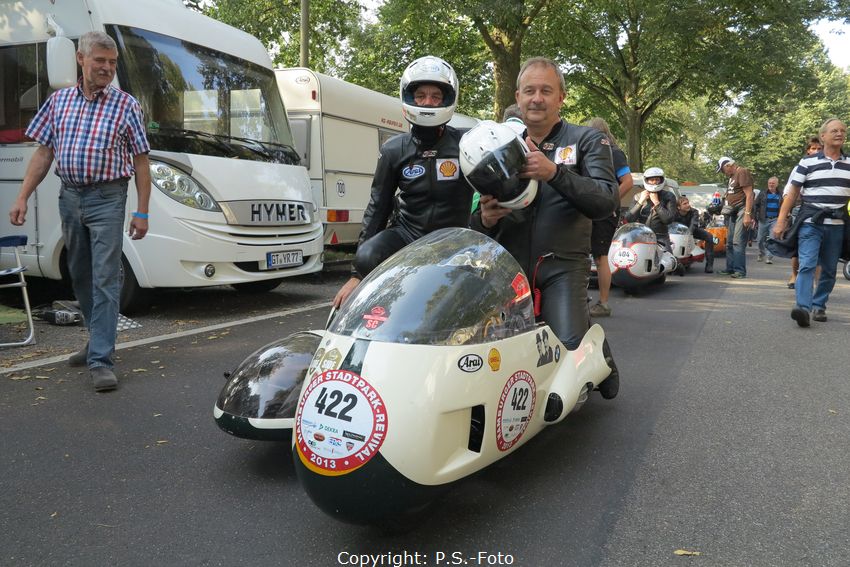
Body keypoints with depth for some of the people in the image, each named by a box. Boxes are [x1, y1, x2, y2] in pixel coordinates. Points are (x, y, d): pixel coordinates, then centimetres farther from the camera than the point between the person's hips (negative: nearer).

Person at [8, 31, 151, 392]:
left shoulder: (126, 105, -2)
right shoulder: (59, 101, 9)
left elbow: (140, 162, -4)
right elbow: (44, 153, 10)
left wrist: (141, 212, -9)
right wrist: (22, 198, 2)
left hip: (106, 200, -5)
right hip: (69, 197, 5)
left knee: (105, 279, -8)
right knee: (80, 277, 13)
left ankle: (101, 360, -8)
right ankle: (99, 341, 29)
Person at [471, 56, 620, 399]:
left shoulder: (587, 140, 8)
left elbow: (605, 202, -9)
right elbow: (478, 214, 19)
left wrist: (555, 172, -23)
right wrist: (484, 219, -7)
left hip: (562, 264, -3)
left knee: (569, 347, -20)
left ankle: (600, 355, 17)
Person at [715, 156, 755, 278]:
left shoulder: (742, 172, -9)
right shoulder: (732, 176, 21)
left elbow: (749, 195, -16)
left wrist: (747, 214, -22)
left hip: (742, 211, -10)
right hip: (733, 213, 10)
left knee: (738, 242, -15)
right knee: (730, 243, 11)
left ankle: (740, 270, -15)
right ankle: (730, 268, 19)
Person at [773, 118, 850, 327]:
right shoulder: (807, 163, 2)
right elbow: (792, 193, 2)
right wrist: (780, 221, -4)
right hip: (811, 222, -4)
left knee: (829, 270, 8)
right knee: (807, 265, -16)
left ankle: (819, 306, 19)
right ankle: (803, 308, -24)